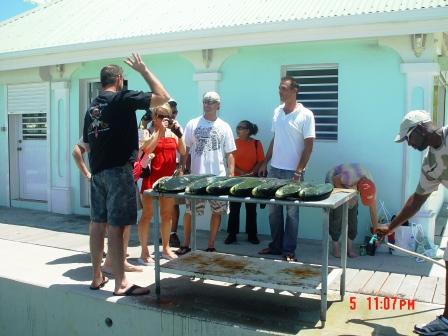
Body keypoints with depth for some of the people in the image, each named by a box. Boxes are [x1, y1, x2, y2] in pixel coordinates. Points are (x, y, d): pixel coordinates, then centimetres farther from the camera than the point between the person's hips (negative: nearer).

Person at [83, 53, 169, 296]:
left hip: (97, 172, 8)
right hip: (118, 171, -8)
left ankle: (97, 277, 21)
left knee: (98, 223, 12)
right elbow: (162, 97, -9)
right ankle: (120, 283, 0)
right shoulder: (122, 98, -8)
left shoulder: (91, 108, 15)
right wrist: (144, 70, 0)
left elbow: (88, 144, 19)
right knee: (116, 226, -6)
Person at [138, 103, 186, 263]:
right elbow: (147, 150, -20)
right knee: (147, 214, -2)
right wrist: (160, 131, -18)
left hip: (169, 177, 5)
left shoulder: (172, 133, 11)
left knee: (167, 214, 12)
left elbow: (182, 151, 5)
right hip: (152, 176, -5)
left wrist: (179, 132, -6)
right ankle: (144, 252, 4)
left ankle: (166, 248, 25)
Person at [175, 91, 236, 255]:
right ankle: (185, 245, 18)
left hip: (218, 177, 1)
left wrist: (231, 175, -2)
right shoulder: (193, 124, 4)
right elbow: (185, 150, 6)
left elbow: (229, 154, 7)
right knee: (189, 211, 2)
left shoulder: (224, 127, 6)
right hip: (196, 176, -1)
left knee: (217, 211, 6)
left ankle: (211, 246, 19)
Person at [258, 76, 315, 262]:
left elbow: (308, 146, -11)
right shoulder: (277, 112, 8)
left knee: (292, 212, 3)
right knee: (273, 209, 11)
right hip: (274, 169, 6)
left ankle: (289, 250, 14)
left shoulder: (305, 115, -9)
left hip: (293, 172, -6)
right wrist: (265, 163, 13)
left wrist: (298, 172, -15)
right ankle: (276, 245, 25)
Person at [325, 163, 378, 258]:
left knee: (353, 215, -5)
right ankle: (335, 246, 1)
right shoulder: (349, 177, -43)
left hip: (350, 186, 4)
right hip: (334, 182, -4)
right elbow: (334, 180, -21)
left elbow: (373, 212, -15)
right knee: (336, 215, -11)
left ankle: (349, 246, 6)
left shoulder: (370, 185, -25)